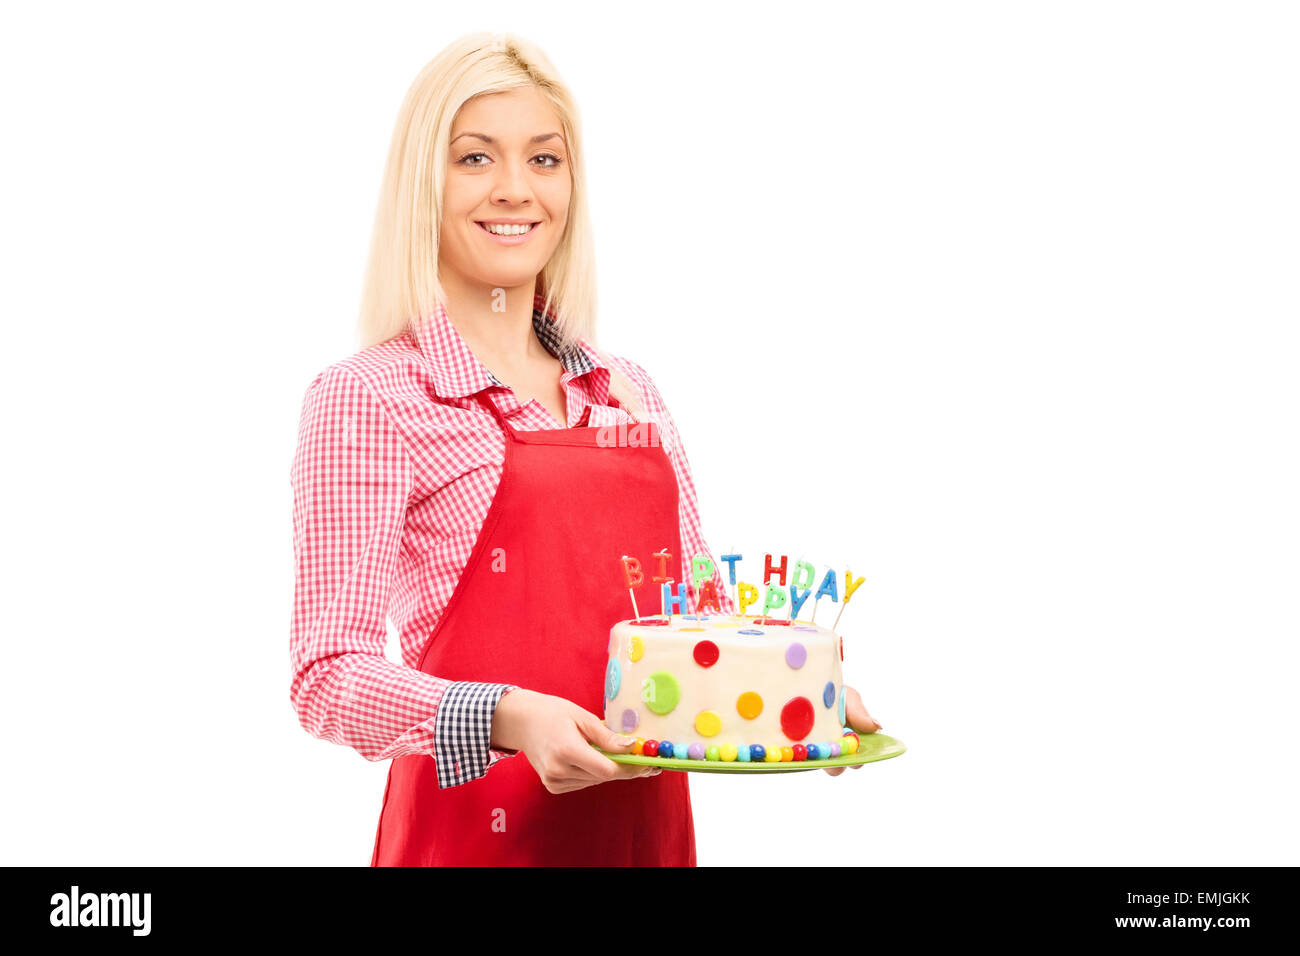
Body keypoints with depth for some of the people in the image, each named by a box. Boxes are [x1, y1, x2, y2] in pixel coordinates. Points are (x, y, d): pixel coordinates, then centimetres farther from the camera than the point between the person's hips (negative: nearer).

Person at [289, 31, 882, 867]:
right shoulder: (369, 398, -9)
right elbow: (329, 676, -14)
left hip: (649, 823, 6)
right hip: (479, 828, -5)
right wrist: (506, 718, -28)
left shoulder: (629, 390, 8)